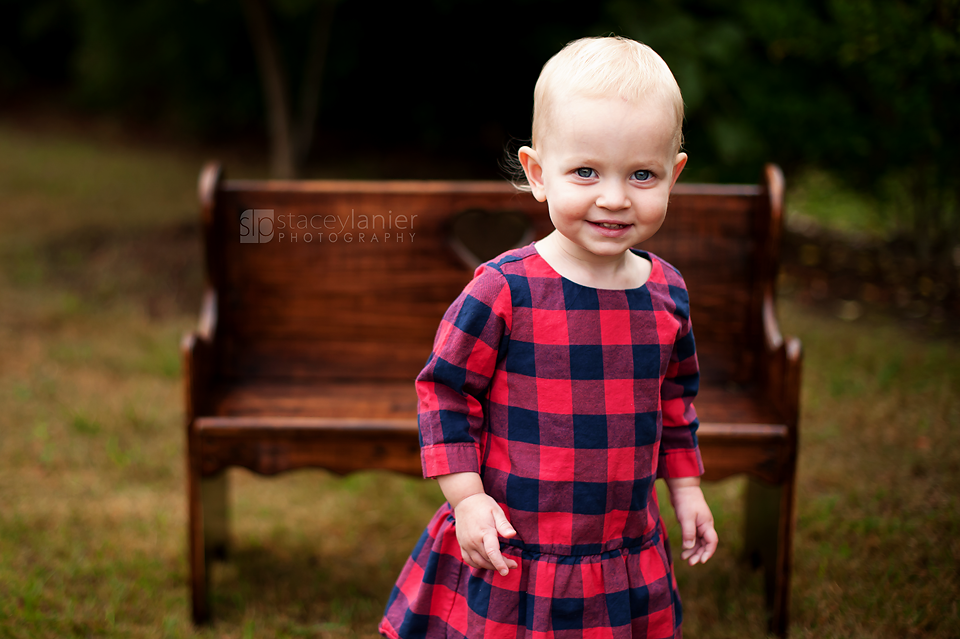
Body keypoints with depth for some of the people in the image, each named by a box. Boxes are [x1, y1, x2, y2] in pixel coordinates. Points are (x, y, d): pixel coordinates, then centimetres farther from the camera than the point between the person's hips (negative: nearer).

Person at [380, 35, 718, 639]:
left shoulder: (667, 293, 0)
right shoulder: (505, 290, -17)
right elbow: (444, 388, -10)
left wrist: (686, 487, 16)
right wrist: (466, 498, -13)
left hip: (629, 556, 5)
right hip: (508, 559, -4)